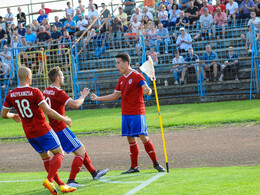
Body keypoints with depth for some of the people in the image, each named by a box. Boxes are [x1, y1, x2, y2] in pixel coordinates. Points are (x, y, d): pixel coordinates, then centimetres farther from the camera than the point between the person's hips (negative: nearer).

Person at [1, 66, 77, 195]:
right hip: (43, 130, -6)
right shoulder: (34, 92, -16)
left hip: (29, 134, 6)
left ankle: (61, 184, 15)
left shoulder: (11, 95, 0)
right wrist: (64, 119, -8)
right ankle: (49, 180, -14)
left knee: (45, 157, 17)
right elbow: (48, 111, -21)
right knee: (59, 154, 5)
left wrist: (13, 116, 29)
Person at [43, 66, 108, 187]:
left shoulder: (46, 91, 10)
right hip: (60, 128, -10)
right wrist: (83, 96, -6)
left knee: (81, 149, 19)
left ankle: (94, 173, 28)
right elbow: (75, 105, -25)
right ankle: (71, 181, -9)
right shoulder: (58, 92, -19)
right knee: (80, 151, -5)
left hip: (53, 127, 10)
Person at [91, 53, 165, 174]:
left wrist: (147, 91, -45)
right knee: (131, 140, 7)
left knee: (144, 138, -10)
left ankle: (156, 163, 1)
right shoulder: (122, 79, 14)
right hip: (125, 114, 7)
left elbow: (147, 90, -20)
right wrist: (97, 98, 20)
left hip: (137, 113, -7)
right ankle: (134, 167, 12)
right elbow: (115, 96, 24)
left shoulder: (137, 76, -9)